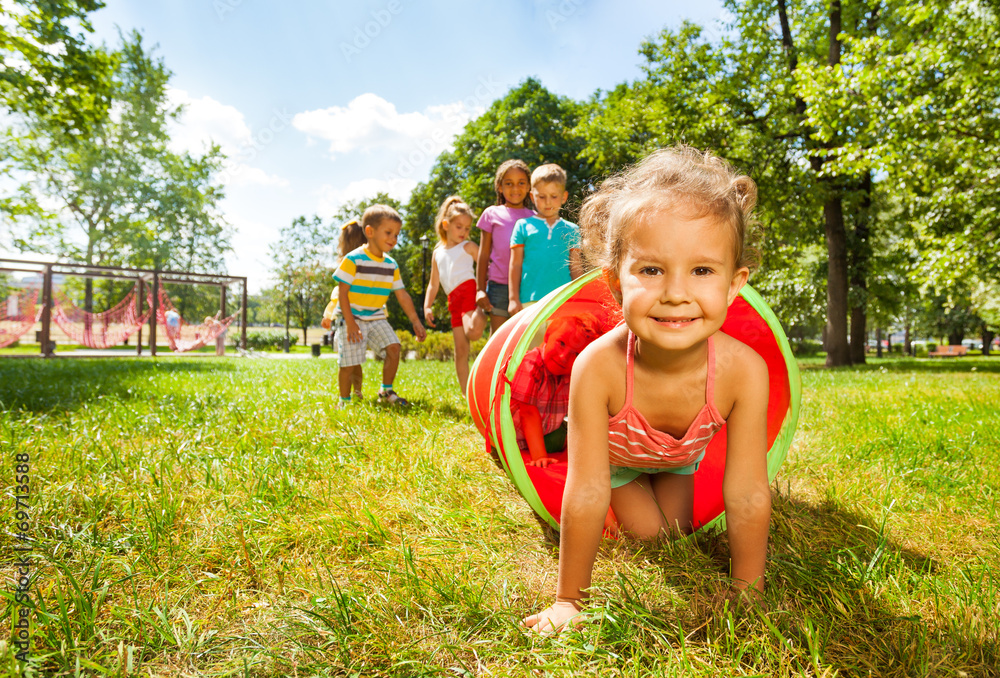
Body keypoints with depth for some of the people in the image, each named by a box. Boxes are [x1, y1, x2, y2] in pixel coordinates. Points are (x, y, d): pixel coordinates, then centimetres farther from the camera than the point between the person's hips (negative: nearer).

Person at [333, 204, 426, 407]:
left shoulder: (391, 265, 5)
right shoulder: (353, 259, -12)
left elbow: (402, 295, 10)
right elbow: (342, 292, -13)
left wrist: (416, 322, 8)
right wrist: (350, 323, -18)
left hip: (377, 318, 5)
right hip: (353, 318, -5)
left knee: (393, 347, -10)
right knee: (349, 362, -6)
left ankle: (386, 391, 7)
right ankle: (344, 401, 14)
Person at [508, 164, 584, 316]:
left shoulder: (571, 230, 13)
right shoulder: (523, 226, 9)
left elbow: (576, 268, 14)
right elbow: (515, 265, 7)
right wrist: (514, 299, 2)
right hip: (530, 300, -1)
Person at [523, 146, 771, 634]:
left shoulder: (743, 370, -39)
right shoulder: (598, 367, -44)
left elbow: (747, 494, -29)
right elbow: (586, 496, -38)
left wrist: (747, 589, -18)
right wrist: (569, 599, -27)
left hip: (681, 452, 2)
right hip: (613, 449, -2)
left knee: (676, 529, 11)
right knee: (644, 531, 2)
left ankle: (661, 482, 41)